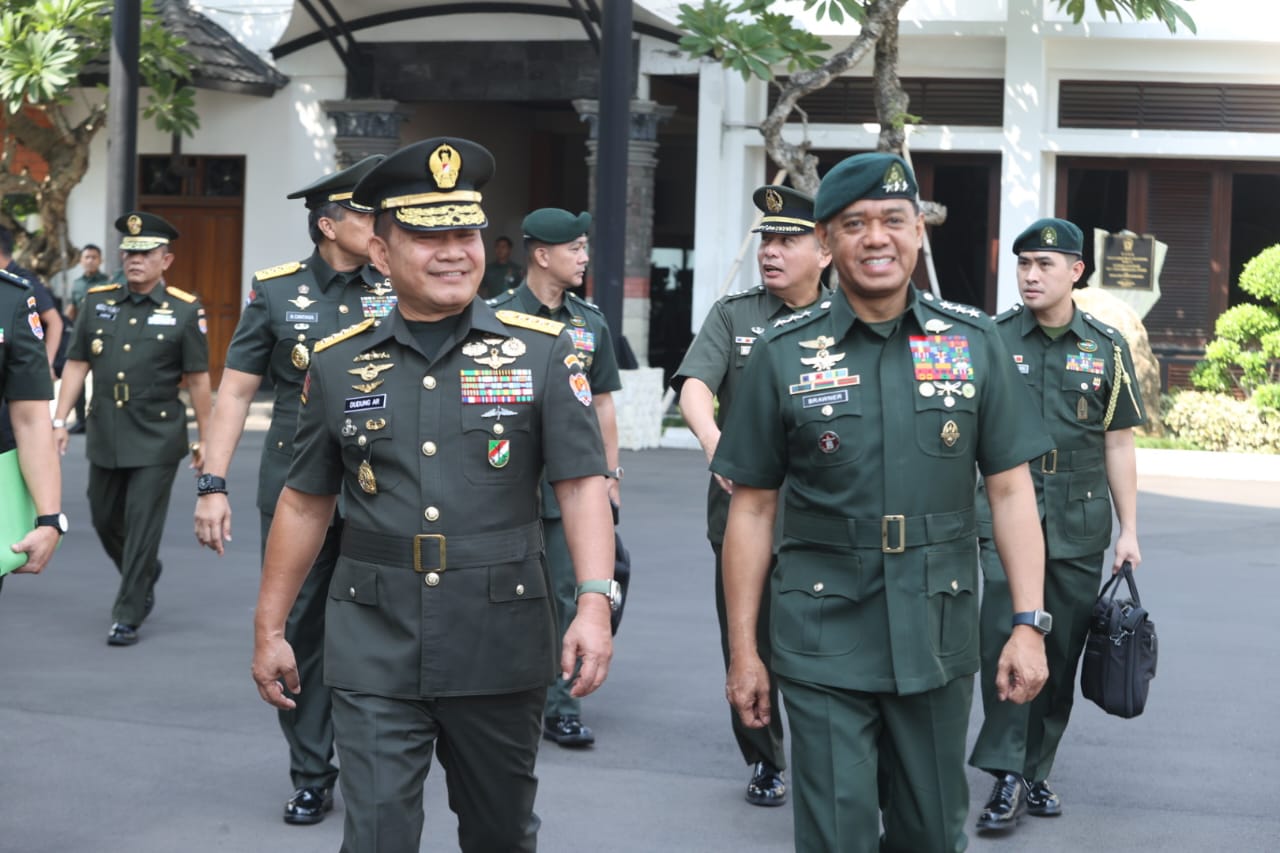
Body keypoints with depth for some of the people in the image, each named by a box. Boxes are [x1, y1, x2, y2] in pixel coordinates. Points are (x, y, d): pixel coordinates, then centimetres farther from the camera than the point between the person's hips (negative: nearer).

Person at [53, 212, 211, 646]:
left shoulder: (185, 310, -5)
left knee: (142, 526, -5)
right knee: (105, 519, 15)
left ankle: (128, 615, 4)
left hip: (157, 438, -4)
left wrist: (205, 439, -1)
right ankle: (146, 577, 41)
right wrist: (59, 420, 1)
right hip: (105, 435, 4)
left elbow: (198, 378, -2)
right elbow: (76, 364, 7)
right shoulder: (97, 301, 5)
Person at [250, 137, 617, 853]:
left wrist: (596, 602, -19)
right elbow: (305, 504, 11)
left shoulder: (543, 352, -1)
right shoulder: (339, 365, 4)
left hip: (502, 650, 0)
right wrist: (270, 628, 11)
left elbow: (584, 485, -6)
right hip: (376, 652, 0)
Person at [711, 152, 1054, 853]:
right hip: (824, 641, -2)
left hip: (938, 636, 2)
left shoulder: (972, 341, 2)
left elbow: (1010, 490, 3)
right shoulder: (783, 353, -1)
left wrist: (1029, 625, -5)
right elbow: (752, 507, 1)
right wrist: (742, 650, 0)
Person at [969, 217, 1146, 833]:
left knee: (1061, 653, 7)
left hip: (1080, 523, 2)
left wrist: (1129, 530, 4)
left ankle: (1036, 772, 20)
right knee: (1005, 638, -15)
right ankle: (1007, 776, -9)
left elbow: (1118, 445, 7)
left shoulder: (1107, 348, 5)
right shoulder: (991, 340, 1)